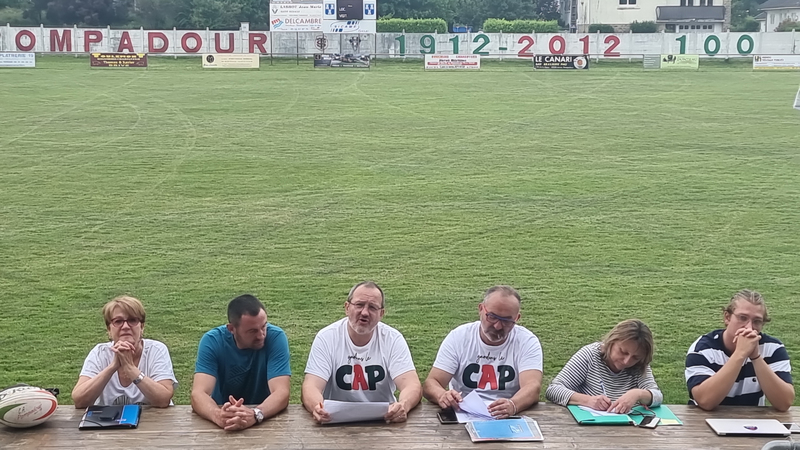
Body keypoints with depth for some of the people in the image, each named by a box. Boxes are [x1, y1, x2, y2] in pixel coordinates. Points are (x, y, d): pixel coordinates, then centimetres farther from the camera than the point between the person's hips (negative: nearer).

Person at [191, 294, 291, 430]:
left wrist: (255, 414, -39)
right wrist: (218, 415, -40)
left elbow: (281, 392, -21)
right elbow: (198, 393, -20)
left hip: (266, 421, -1)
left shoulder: (275, 337, -14)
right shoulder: (212, 341, -12)